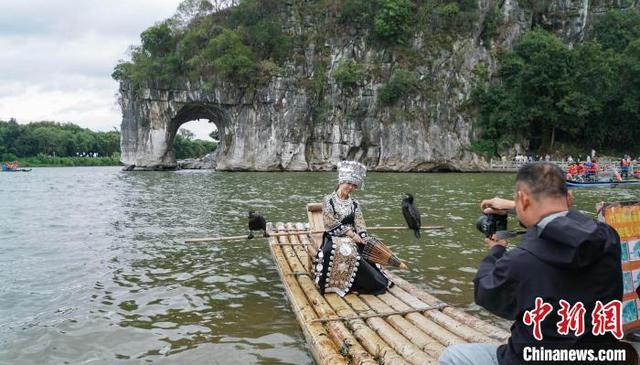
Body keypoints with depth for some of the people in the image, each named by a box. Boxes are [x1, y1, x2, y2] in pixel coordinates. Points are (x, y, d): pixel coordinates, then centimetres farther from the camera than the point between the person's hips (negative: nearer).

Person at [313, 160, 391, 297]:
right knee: (337, 250, -36)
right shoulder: (329, 200, 0)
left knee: (351, 251, -31)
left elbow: (360, 226, 5)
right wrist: (351, 233, -15)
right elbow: (331, 223, -9)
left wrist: (363, 240, -15)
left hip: (351, 238, 3)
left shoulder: (354, 204, 11)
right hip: (333, 237, -3)